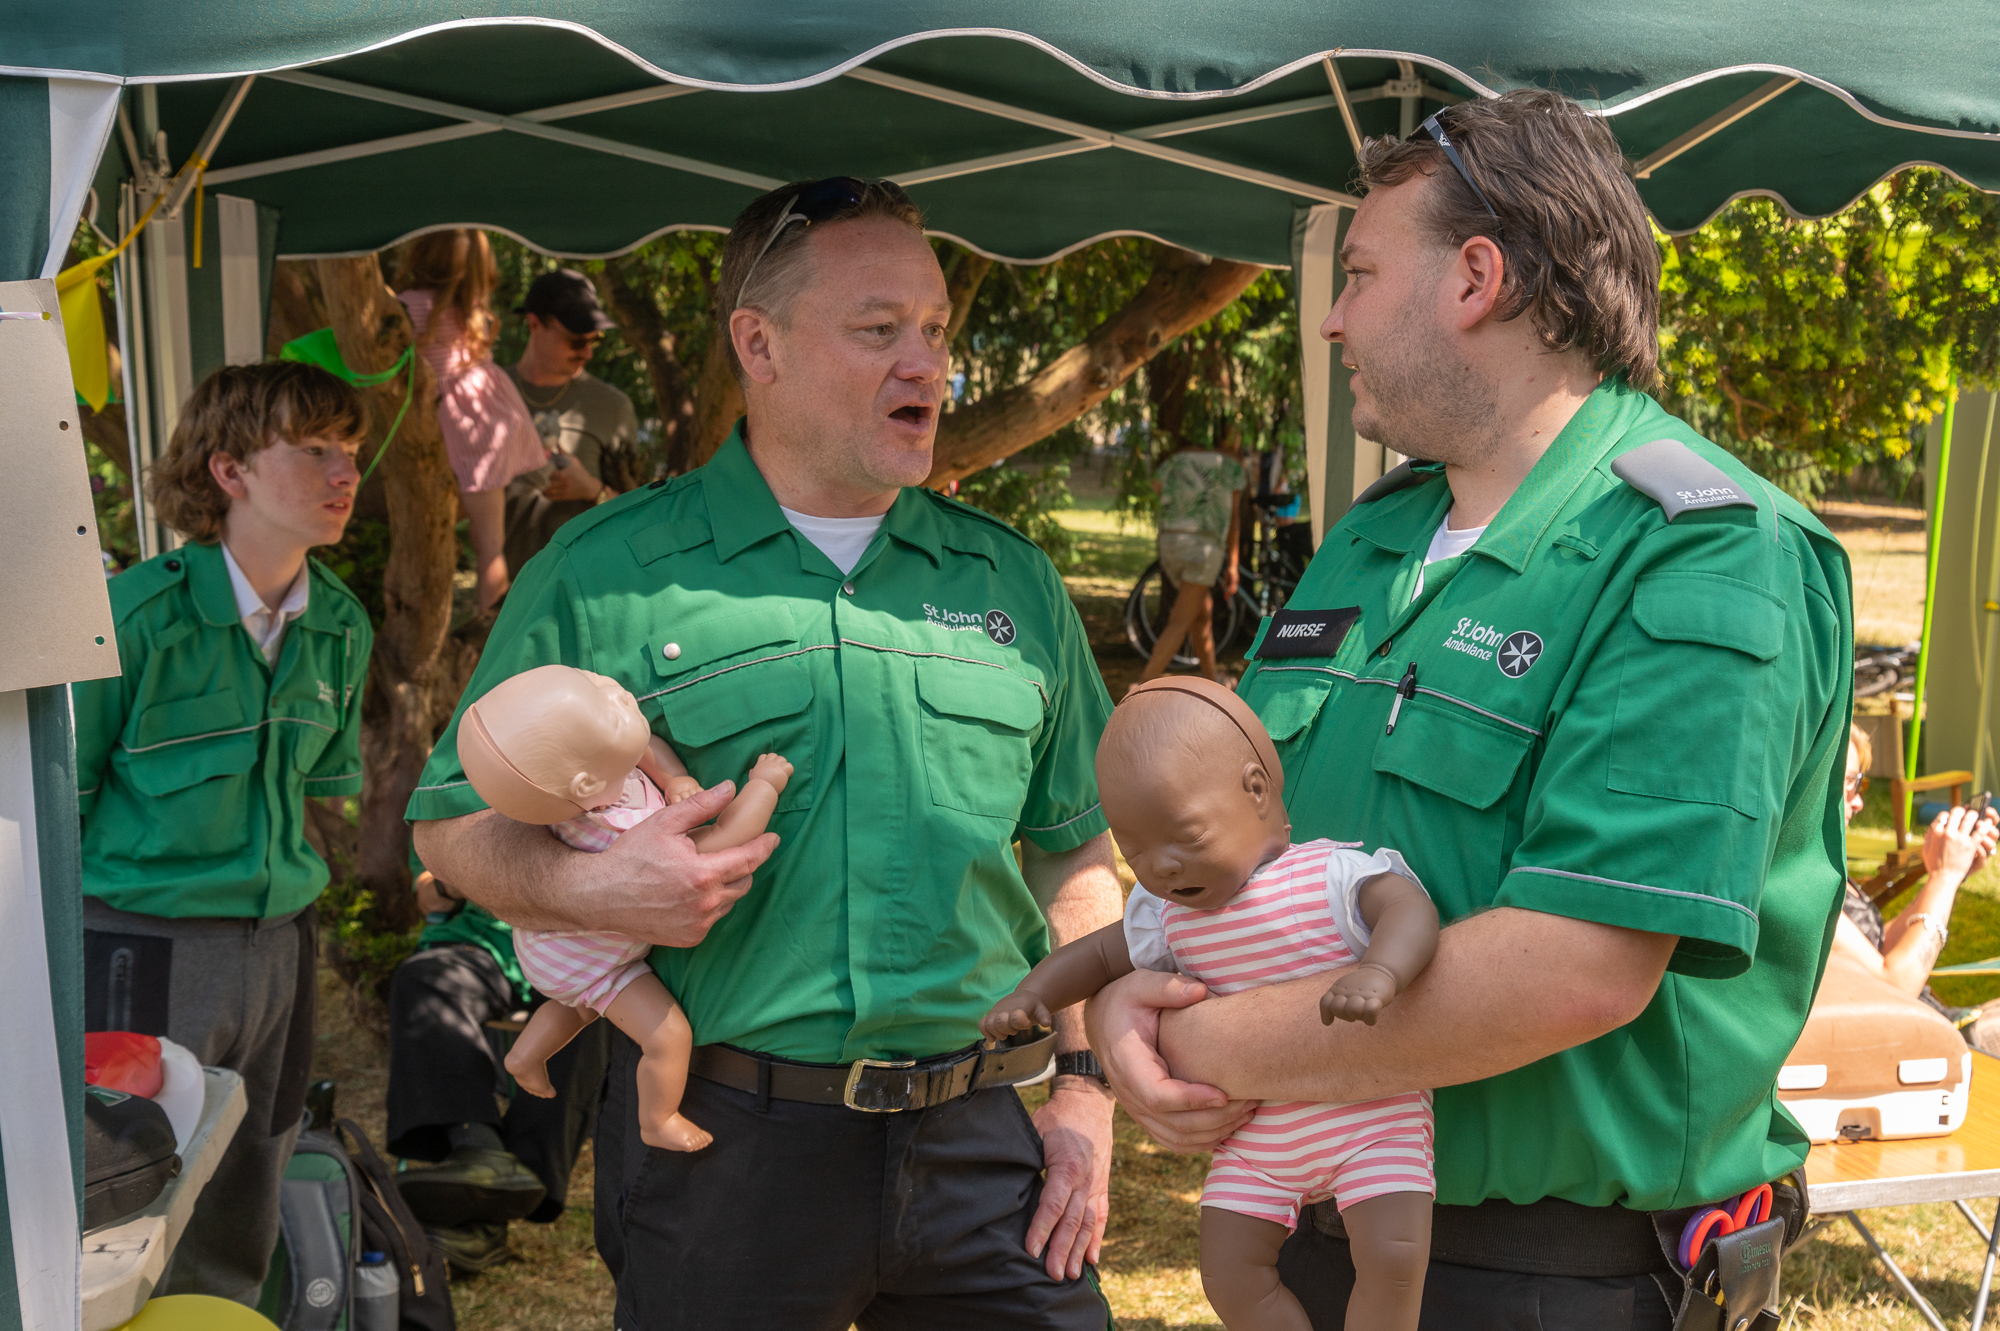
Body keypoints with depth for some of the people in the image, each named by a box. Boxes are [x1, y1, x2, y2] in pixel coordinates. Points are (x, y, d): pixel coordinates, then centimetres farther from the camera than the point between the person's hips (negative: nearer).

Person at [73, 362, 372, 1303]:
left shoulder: (340, 626, 3)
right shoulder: (139, 615, -15)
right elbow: (57, 796, -7)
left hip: (278, 950, 6)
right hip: (141, 946, -5)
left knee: (239, 1240, 17)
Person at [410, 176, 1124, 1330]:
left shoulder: (1013, 582, 9)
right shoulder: (604, 575, -2)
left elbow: (1078, 855, 13)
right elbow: (458, 822, 2)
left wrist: (1085, 1085, 5)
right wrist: (587, 887, -17)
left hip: (984, 1143, 3)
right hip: (723, 1149, -2)